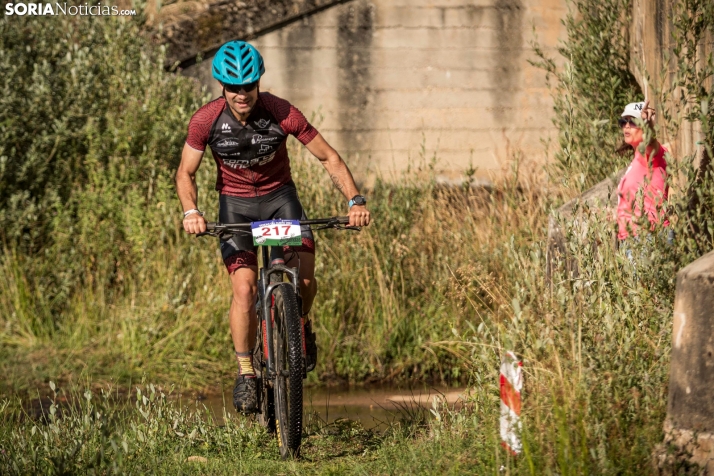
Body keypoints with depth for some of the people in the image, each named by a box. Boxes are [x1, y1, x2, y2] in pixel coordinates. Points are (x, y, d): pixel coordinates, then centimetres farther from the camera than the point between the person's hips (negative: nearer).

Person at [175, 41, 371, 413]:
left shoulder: (282, 114, -22)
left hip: (279, 196, 0)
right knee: (244, 287, -18)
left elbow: (328, 157, -14)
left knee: (305, 275, -20)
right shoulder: (206, 120, -21)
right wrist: (191, 211, -30)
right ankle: (245, 373, -2)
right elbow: (186, 173, -10)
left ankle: (301, 325, 14)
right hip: (235, 203, 0)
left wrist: (355, 200, -26)